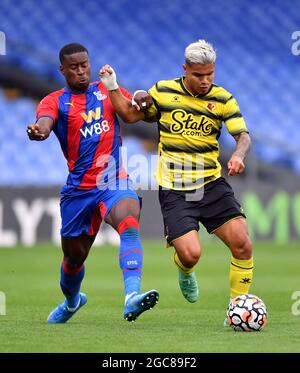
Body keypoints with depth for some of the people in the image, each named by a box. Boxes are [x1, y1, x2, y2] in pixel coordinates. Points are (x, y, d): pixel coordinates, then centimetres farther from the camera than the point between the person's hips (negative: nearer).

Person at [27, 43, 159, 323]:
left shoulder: (107, 91, 10)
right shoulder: (55, 101, 1)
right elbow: (44, 124, -19)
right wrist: (37, 131, -45)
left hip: (114, 181, 0)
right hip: (78, 188, 0)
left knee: (130, 226, -30)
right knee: (74, 256, 13)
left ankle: (132, 299, -45)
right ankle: (71, 301, 45)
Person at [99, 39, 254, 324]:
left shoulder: (223, 99, 1)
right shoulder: (163, 92, 1)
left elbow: (243, 134, -7)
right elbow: (129, 115, 15)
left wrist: (239, 154, -28)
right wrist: (112, 88, 2)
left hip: (212, 184, 2)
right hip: (174, 190, -2)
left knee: (242, 244, -12)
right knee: (190, 254, -15)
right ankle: (184, 270, 25)